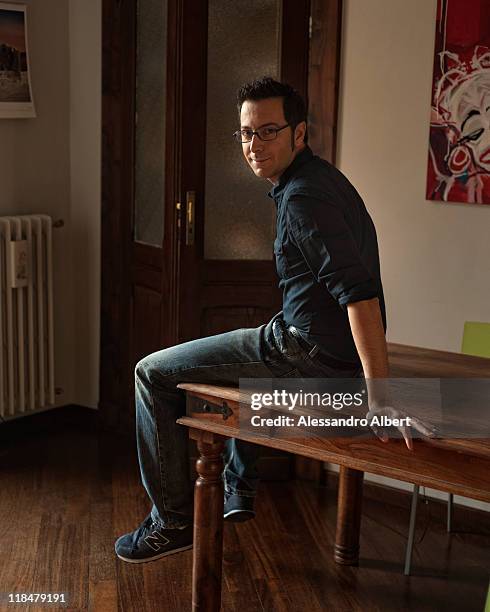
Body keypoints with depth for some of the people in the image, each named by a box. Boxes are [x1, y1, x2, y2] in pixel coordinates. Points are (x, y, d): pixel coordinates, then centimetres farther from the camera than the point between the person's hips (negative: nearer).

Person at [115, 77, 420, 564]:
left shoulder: (304, 197, -20)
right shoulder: (320, 178, 13)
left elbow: (359, 290, -30)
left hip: (312, 355, -10)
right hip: (332, 352, 10)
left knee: (154, 373, 0)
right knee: (234, 357, 40)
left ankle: (173, 520, 8)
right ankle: (238, 491, 43)